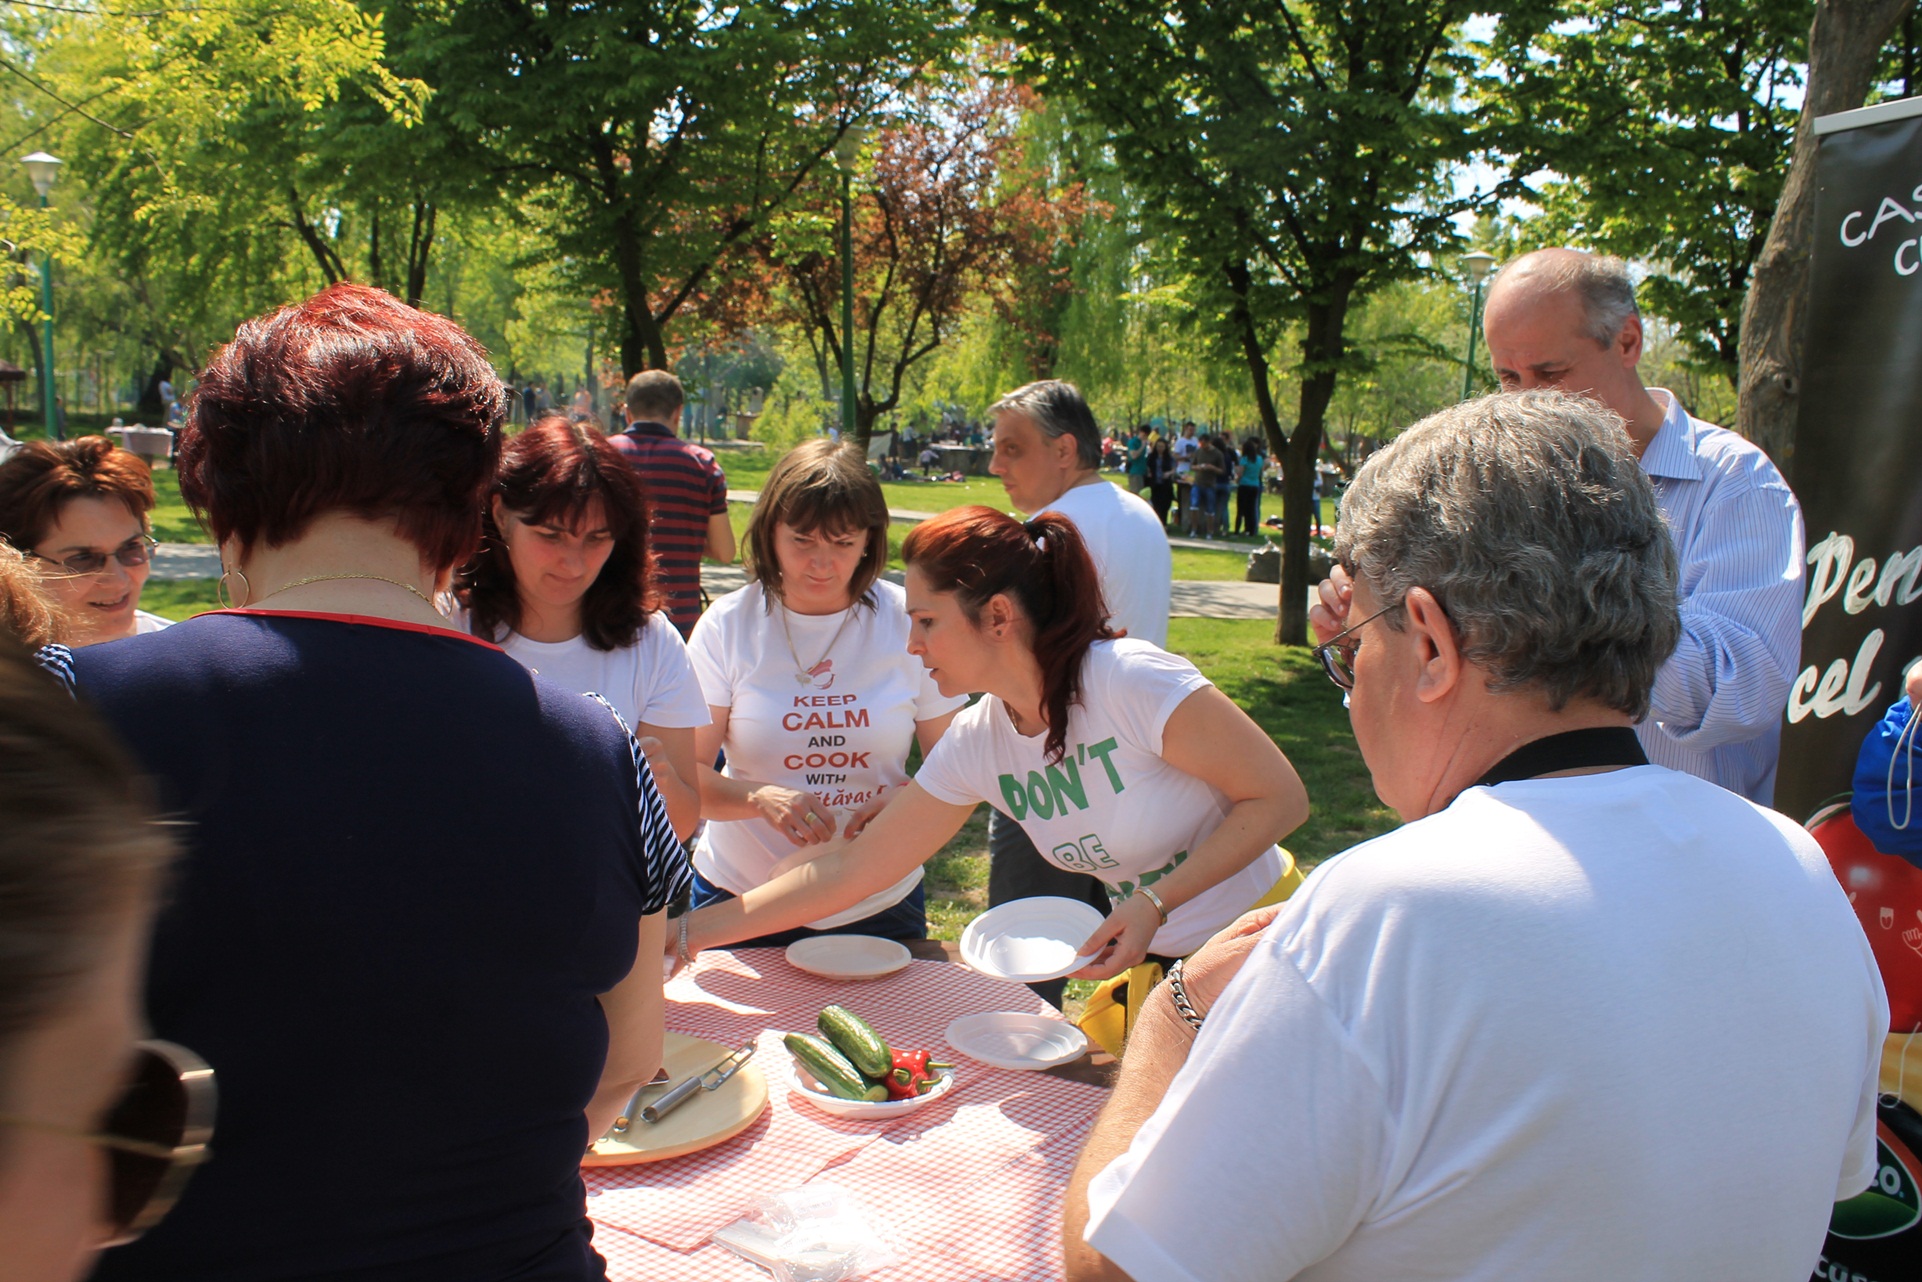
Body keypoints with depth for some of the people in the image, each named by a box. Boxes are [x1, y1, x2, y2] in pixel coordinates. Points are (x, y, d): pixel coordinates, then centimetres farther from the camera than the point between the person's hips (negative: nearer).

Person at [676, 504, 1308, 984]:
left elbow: (1282, 799, -19)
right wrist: (699, 927, -6)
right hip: (1158, 964, 5)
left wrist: (1155, 902, -26)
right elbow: (851, 868, -3)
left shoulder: (1135, 682, -26)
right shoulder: (974, 745, -7)